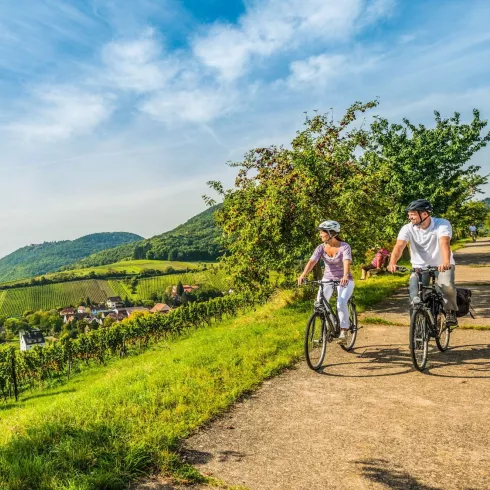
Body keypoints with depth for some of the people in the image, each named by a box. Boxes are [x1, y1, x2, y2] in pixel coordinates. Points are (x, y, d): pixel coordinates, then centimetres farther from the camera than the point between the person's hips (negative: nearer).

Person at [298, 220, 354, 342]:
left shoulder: (344, 246, -18)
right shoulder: (321, 247, -8)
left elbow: (347, 262, -35)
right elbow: (312, 261, -23)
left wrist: (345, 276, -55)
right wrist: (303, 275, -41)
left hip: (344, 280, -4)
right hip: (327, 279, 4)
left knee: (341, 303, -26)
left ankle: (344, 330, -5)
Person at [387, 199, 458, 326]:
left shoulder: (442, 224, -18)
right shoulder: (408, 229, -13)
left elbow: (444, 243, -35)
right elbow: (399, 246, -27)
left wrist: (446, 262, -54)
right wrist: (392, 262, -47)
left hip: (442, 265, -2)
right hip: (420, 266, 2)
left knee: (447, 286, -29)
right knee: (415, 297, -15)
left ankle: (451, 311, 0)